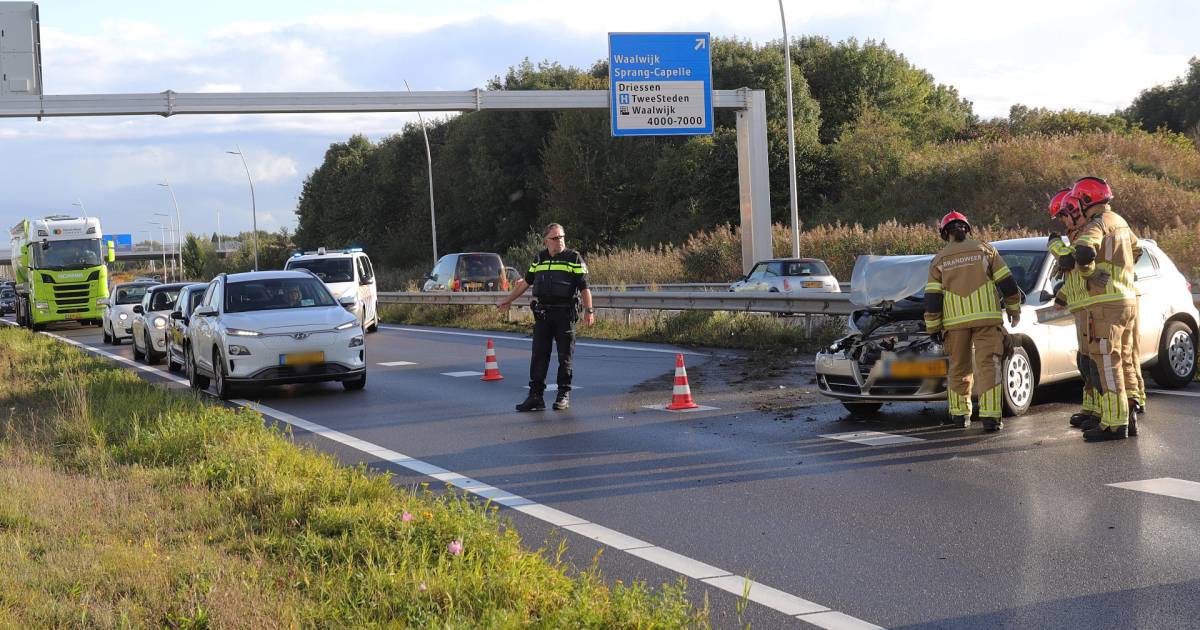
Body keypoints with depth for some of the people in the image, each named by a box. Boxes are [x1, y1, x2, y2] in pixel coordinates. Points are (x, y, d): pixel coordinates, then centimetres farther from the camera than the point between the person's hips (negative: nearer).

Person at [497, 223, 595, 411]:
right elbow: (525, 282, 22)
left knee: (565, 357, 2)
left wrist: (589, 310, -15)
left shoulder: (574, 258, -1)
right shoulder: (539, 259, 12)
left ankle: (564, 394, 11)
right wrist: (507, 301, 26)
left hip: (565, 314, -4)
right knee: (539, 355, 2)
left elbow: (584, 287, -6)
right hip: (542, 314, 4)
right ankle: (536, 396, 4)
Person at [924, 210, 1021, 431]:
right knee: (989, 365, -3)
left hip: (955, 321, 1)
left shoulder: (939, 260, 8)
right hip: (986, 317, -1)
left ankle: (959, 414, 18)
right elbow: (1006, 281, 6)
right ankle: (990, 416, -13)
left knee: (959, 368, 14)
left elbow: (932, 298, 3)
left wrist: (934, 327, 8)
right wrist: (1014, 308, 18)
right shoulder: (984, 250, 7)